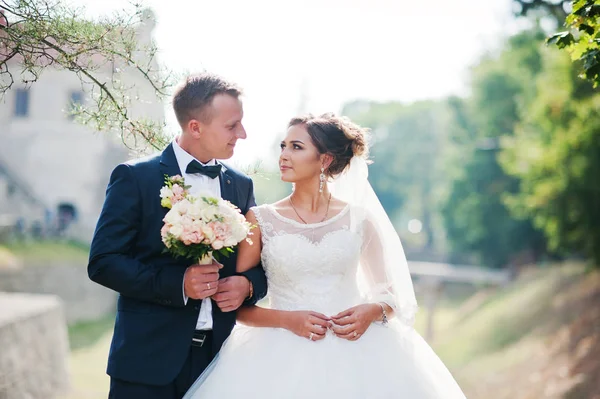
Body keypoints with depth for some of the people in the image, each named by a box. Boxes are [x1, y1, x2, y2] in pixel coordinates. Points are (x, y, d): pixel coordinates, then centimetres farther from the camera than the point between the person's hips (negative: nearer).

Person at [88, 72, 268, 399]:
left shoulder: (241, 186, 10)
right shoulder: (134, 177, -5)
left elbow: (261, 263, 15)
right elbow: (103, 262, -9)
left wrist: (248, 285, -8)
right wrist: (177, 283, -20)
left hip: (218, 358, 4)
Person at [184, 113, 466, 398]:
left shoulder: (360, 219, 3)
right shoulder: (261, 220, 2)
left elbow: (393, 296, 11)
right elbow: (237, 305, 1)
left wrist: (372, 311, -9)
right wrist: (287, 319, -13)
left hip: (356, 351, 1)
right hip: (286, 356, 0)